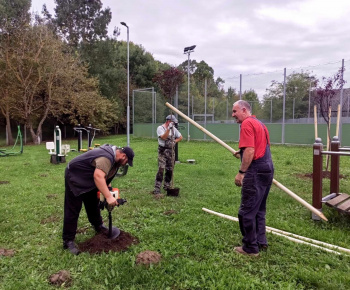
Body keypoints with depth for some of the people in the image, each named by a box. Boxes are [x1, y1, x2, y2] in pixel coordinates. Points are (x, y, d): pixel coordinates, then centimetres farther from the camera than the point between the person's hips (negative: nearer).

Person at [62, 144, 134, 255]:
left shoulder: (113, 155, 1)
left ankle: (98, 226, 35)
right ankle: (68, 240, 2)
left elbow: (105, 175, 12)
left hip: (87, 179, 10)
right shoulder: (106, 157, -31)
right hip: (74, 176, -10)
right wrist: (108, 196, -47)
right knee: (73, 210, -6)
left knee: (93, 203, 19)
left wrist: (107, 187, 0)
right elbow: (98, 176, -45)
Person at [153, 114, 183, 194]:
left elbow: (180, 137, 15)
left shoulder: (173, 129, 12)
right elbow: (163, 137, -22)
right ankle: (157, 188, -13)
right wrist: (169, 128, -29)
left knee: (170, 169, 9)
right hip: (163, 151, -6)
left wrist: (174, 141, -4)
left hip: (171, 151, 6)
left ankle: (167, 186, 22)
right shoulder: (160, 128, -6)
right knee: (161, 169, -14)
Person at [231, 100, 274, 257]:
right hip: (267, 169, 10)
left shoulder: (247, 124, -12)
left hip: (256, 172, -10)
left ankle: (250, 248, 8)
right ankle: (260, 242, 26)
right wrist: (242, 153, 21)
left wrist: (241, 172, -18)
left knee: (247, 211, -1)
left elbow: (250, 151, -21)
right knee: (259, 209, 18)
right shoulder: (259, 123, 19)